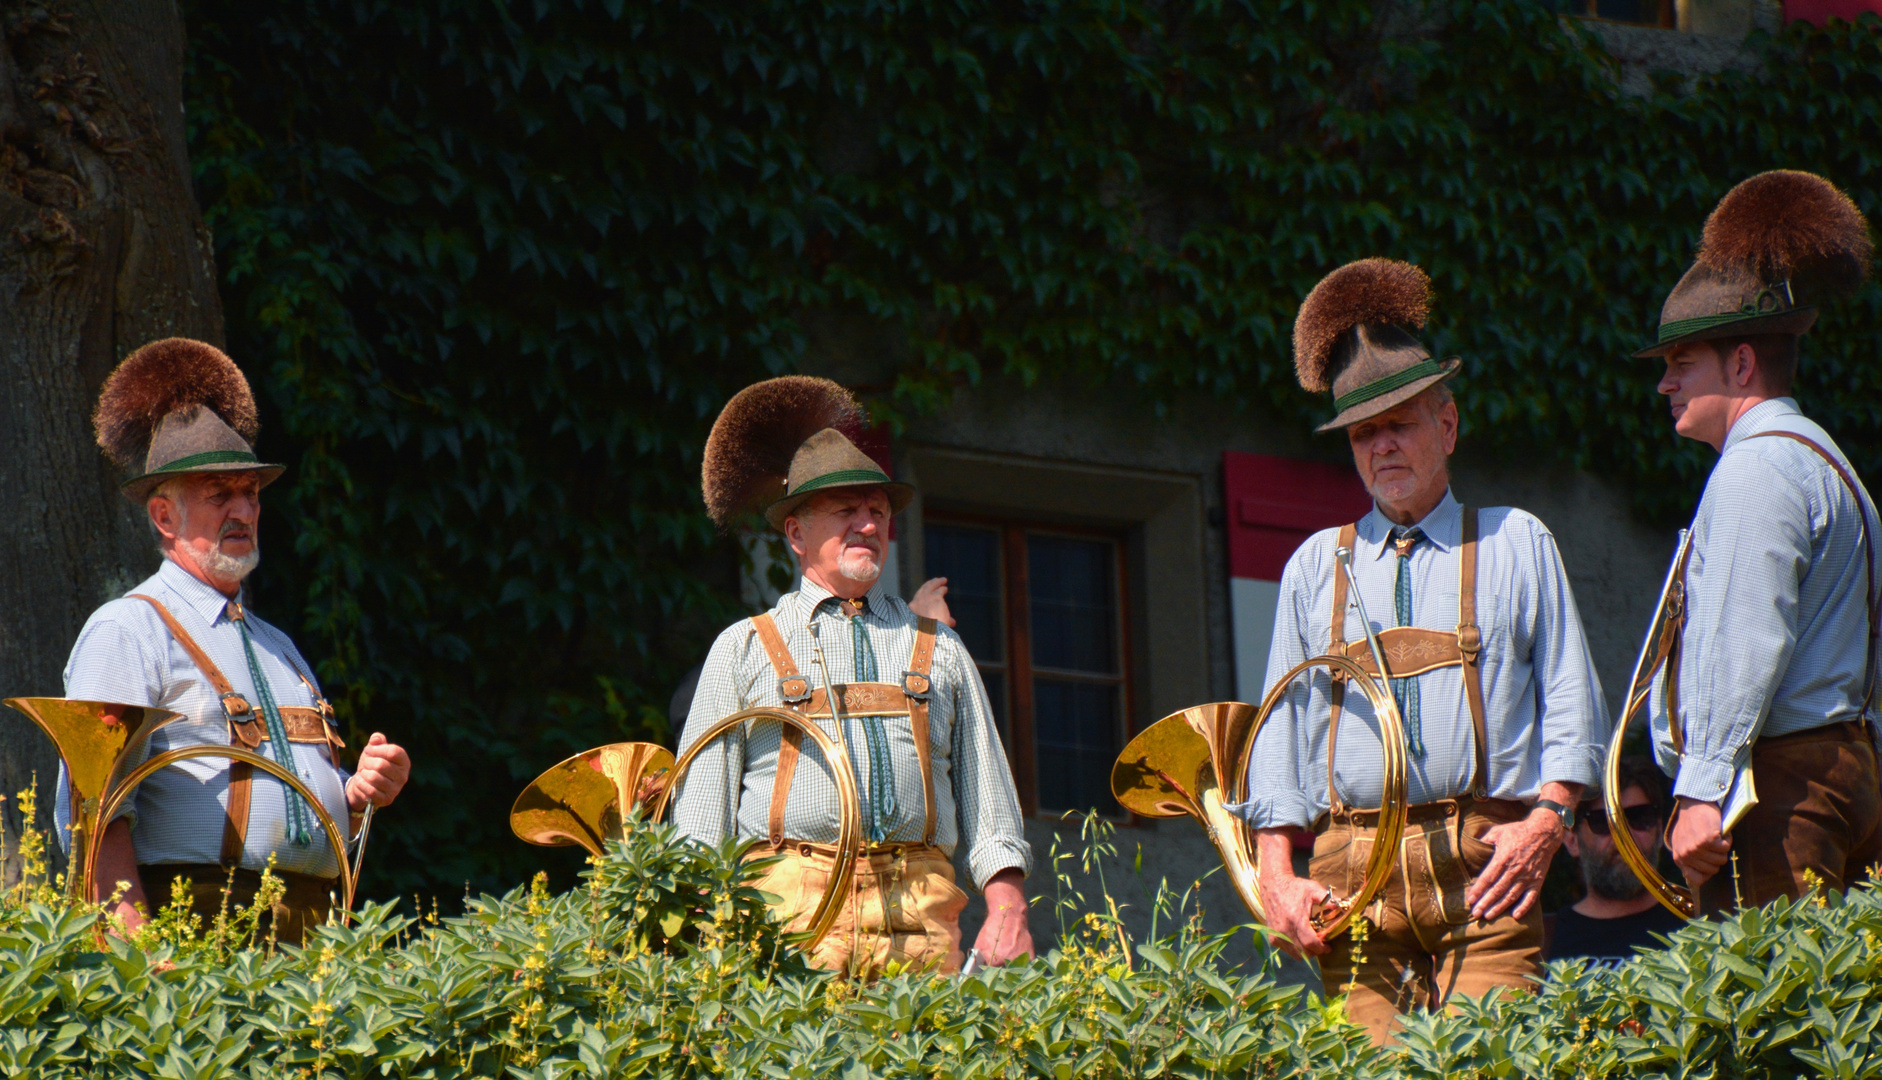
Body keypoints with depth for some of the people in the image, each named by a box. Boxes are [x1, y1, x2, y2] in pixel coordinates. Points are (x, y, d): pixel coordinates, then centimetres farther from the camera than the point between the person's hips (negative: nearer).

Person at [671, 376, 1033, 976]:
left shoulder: (939, 650, 22)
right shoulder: (743, 650, 16)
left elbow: (986, 799, 17)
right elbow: (701, 804, 11)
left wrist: (1006, 908, 2)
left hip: (918, 916, 2)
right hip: (788, 903, -2)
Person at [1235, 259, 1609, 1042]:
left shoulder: (1516, 544, 16)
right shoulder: (1316, 565, 20)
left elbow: (1571, 701, 11)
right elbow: (1280, 726, 16)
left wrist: (1547, 817, -7)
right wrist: (1276, 874, 3)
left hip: (1484, 865, -1)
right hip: (1348, 872, 1)